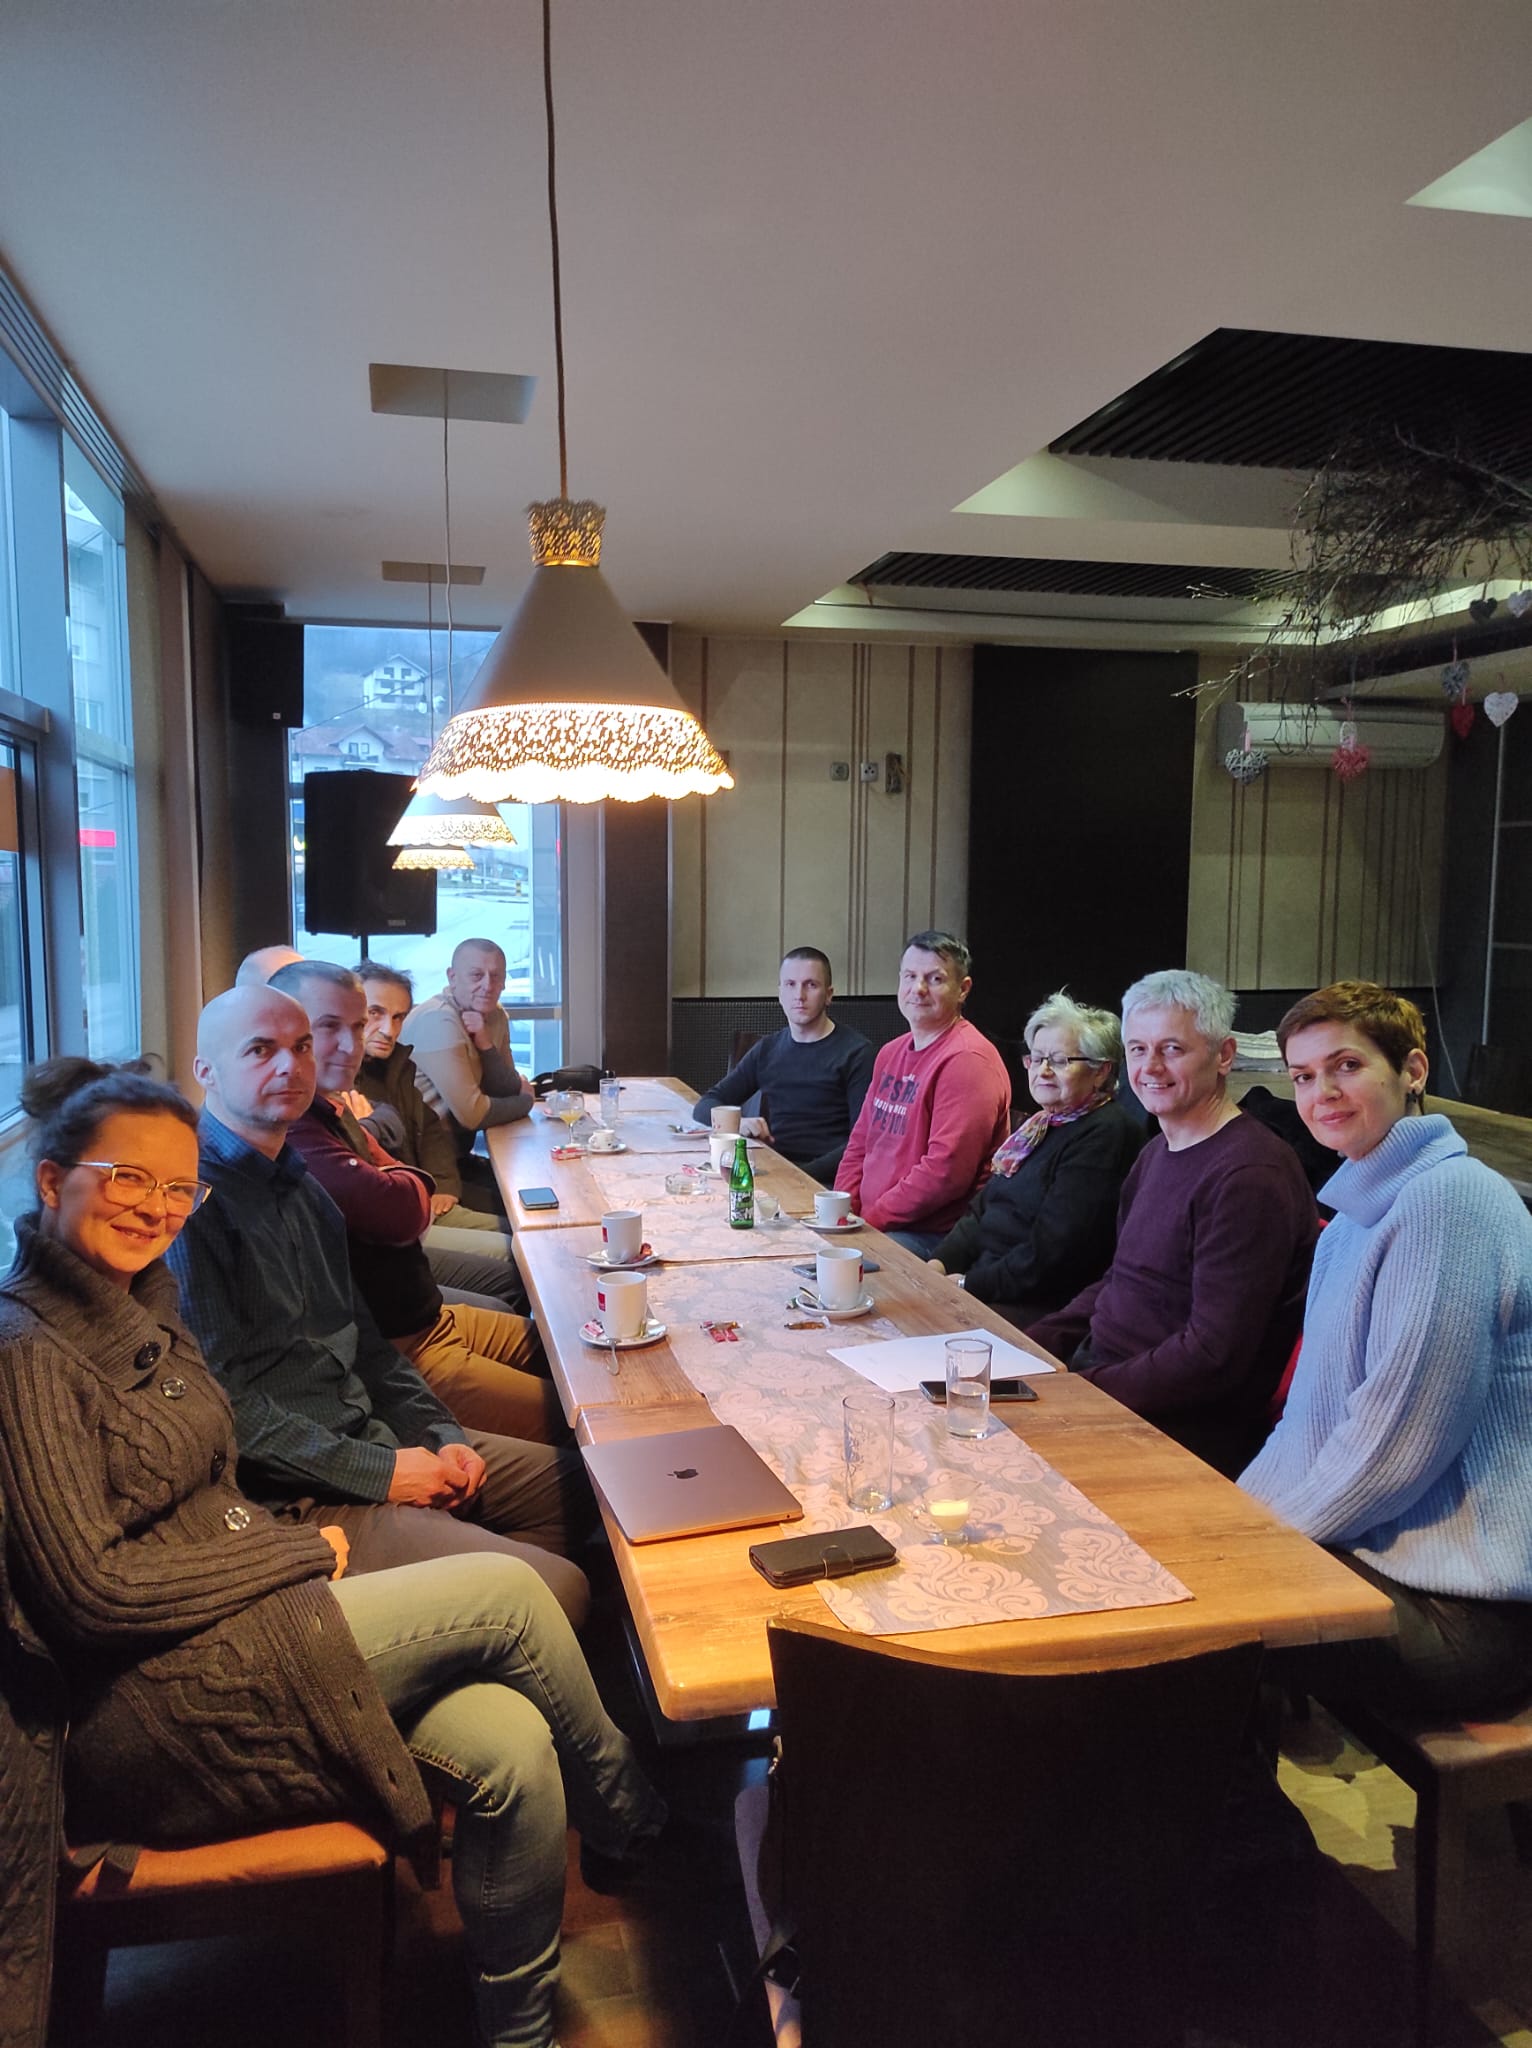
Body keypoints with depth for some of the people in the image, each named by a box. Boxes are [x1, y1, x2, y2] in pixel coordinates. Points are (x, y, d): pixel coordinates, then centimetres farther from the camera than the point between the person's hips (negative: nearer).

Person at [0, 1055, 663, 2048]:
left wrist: (275, 1539, -1)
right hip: (143, 1714, -8)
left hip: (225, 1627, 8)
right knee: (506, 1593, -13)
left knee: (512, 1749, -10)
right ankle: (627, 1810, 13)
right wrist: (300, 1553, -12)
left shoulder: (144, 1301, 11)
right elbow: (92, 1591, -20)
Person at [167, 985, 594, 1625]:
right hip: (295, 1498, -10)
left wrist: (440, 1433, 7)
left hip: (370, 1435, 10)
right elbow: (226, 1399, -22)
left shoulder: (297, 1179, 14)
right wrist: (378, 1472, -17)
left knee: (581, 1482, 15)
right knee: (558, 1589, -18)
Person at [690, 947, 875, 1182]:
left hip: (823, 1179, -5)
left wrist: (804, 1173, -21)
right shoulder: (767, 1049, 17)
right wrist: (736, 1122, -7)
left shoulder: (854, 1052, 1)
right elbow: (706, 1105, 17)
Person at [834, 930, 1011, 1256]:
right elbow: (860, 1141, 20)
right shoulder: (891, 1053, 17)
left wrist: (870, 1218, -15)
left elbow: (946, 1172, -21)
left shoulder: (967, 1060, -14)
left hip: (934, 1238, -8)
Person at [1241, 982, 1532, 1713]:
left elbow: (1399, 1437, -22)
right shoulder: (1352, 1218, 15)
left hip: (1458, 1605, -9)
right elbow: (1313, 1409, 16)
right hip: (1375, 1551, 9)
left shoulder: (1448, 1198, -18)